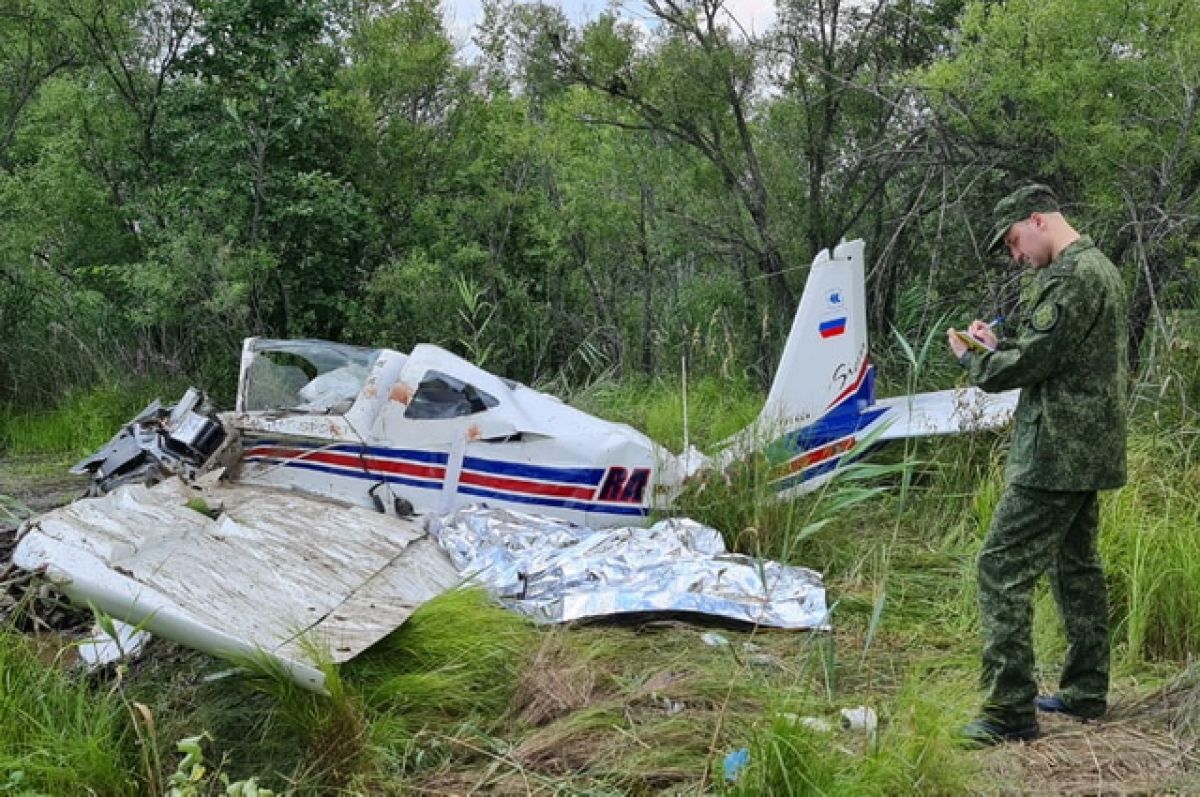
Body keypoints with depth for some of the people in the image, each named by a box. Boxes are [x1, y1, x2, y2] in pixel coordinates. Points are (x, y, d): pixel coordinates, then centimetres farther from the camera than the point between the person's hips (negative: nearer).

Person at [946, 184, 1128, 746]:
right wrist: (998, 345, 9)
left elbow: (1033, 361, -20)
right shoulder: (1098, 268, 17)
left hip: (1056, 454, -11)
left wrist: (973, 359, -3)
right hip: (1085, 452, 11)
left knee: (1003, 568, -9)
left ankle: (1010, 710, -7)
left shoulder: (1073, 276, -17)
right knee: (1076, 566, 18)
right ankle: (1086, 692, 27)